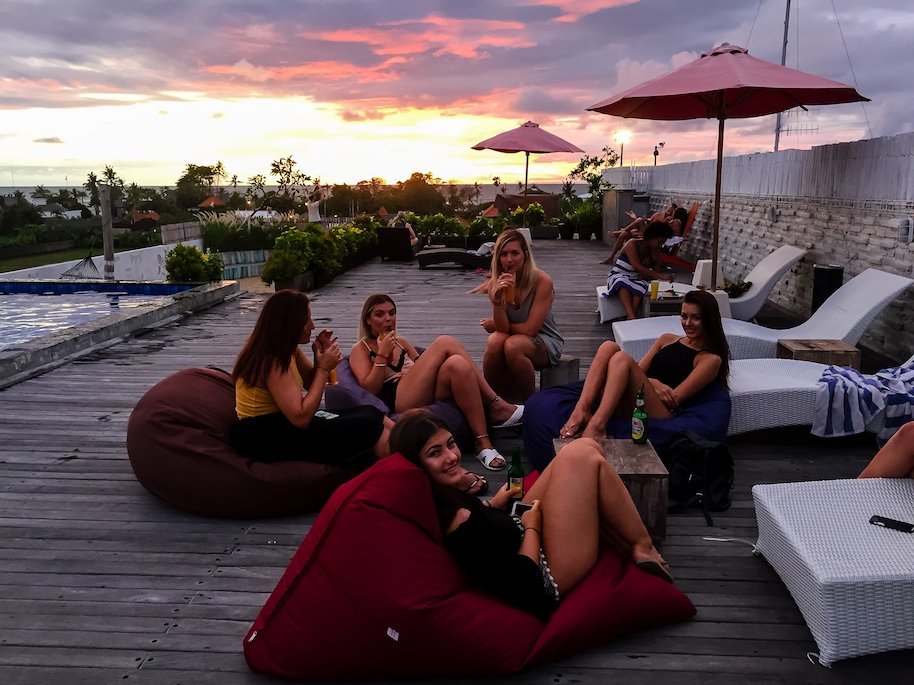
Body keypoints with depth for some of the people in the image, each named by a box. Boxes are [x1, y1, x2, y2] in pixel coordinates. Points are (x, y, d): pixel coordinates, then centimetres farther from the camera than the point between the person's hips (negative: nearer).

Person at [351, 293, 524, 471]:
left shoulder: (401, 342, 31)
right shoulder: (360, 350, 14)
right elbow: (369, 389, -1)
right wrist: (382, 354, -7)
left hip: (427, 394, 6)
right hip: (398, 401, -5)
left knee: (458, 364, -29)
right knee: (445, 343, -23)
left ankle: (483, 443, -31)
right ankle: (497, 406, -22)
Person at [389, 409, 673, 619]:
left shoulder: (436, 498, -5)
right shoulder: (459, 525, -32)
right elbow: (526, 586, -26)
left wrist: (497, 501, -2)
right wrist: (532, 525, -12)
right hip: (548, 578, -9)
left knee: (587, 449, 7)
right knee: (585, 457, -12)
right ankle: (642, 548, 6)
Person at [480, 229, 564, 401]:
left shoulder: (542, 281, -18)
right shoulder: (495, 283, -6)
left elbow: (530, 329, -19)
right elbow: (502, 328, -13)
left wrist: (494, 324, -6)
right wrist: (497, 300, -31)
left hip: (545, 341, -3)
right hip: (517, 336, 3)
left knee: (513, 345, -34)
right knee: (494, 341, -31)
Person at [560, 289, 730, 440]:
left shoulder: (711, 359, 9)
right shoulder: (667, 339, 27)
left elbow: (675, 399, -1)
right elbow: (638, 370, 16)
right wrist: (651, 383, -5)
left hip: (660, 412, -5)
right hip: (623, 406, 5)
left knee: (622, 358, -28)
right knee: (609, 346, -19)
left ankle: (595, 426, -41)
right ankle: (581, 411, -33)